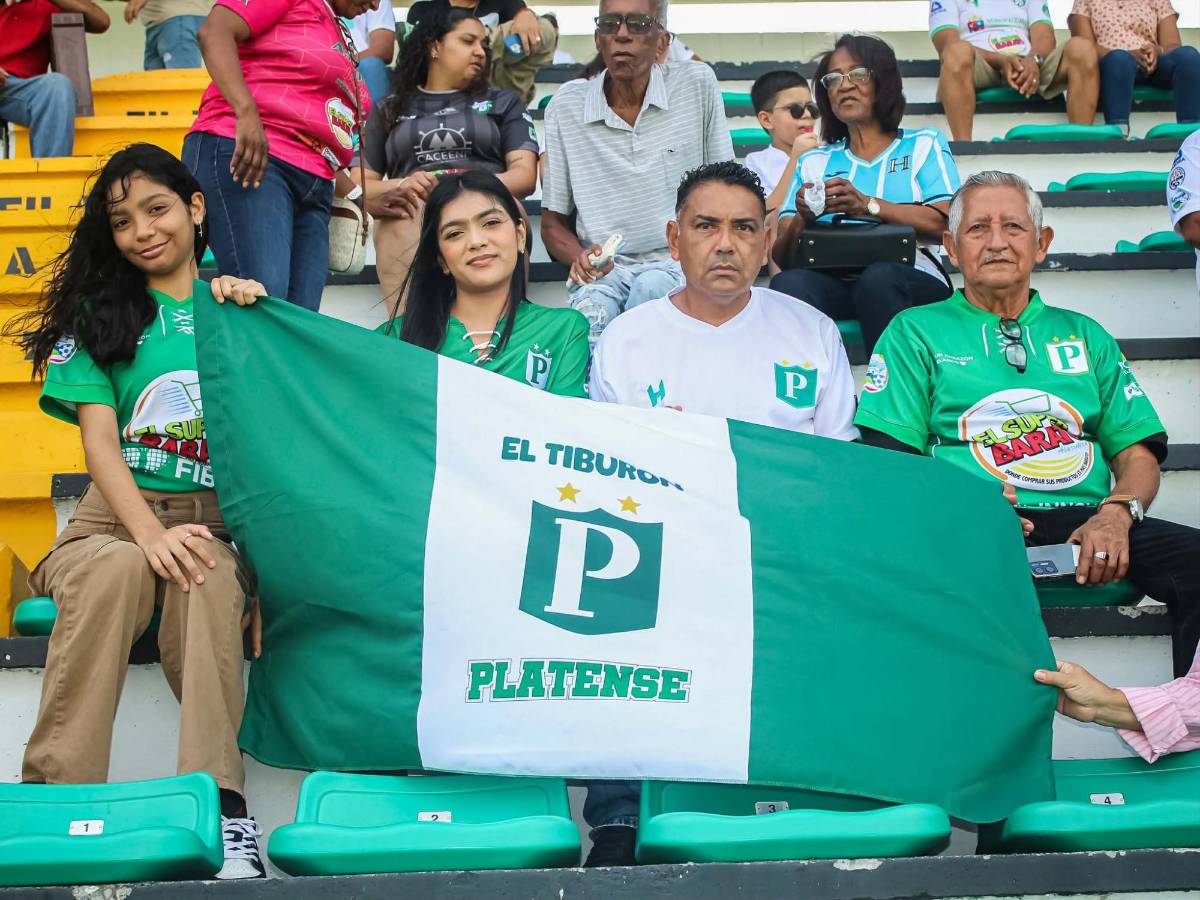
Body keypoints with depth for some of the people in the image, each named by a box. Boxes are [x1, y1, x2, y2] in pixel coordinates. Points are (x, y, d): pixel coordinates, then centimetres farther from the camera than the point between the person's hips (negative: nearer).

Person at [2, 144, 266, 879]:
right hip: (121, 511, 0)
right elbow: (98, 436, 0)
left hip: (222, 515, 0)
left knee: (208, 581, -36)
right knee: (116, 570, -36)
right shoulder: (100, 310, 12)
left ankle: (219, 800, -42)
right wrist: (149, 533, -17)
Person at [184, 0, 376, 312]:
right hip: (243, 154, -8)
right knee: (263, 303, -25)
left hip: (311, 185, 8)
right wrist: (247, 113, -23)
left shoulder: (339, 39, 29)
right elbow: (214, 31, -10)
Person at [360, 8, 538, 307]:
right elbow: (361, 186, 16)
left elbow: (525, 175, 10)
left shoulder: (503, 101, 24)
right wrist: (401, 187, -7)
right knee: (407, 217, -35)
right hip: (409, 214, 0)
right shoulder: (389, 111, 25)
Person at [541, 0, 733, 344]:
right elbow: (553, 222, 10)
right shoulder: (565, 106, 4)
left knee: (651, 287, -34)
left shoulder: (697, 85, 1)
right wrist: (580, 257, -11)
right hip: (603, 273, 0)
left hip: (679, 264, 1)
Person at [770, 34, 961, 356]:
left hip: (914, 278, -2)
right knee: (789, 284, -33)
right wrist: (802, 218, -7)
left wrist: (868, 205, -10)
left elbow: (944, 223, 1)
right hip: (831, 281, 2)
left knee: (880, 277, -39)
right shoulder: (813, 162, 28)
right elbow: (782, 257, 16)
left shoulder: (923, 144, 21)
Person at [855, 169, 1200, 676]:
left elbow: (1138, 452, 18)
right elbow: (889, 462, 6)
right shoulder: (916, 332, 17)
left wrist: (1117, 512, -5)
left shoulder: (1084, 335, 26)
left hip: (1086, 523, 3)